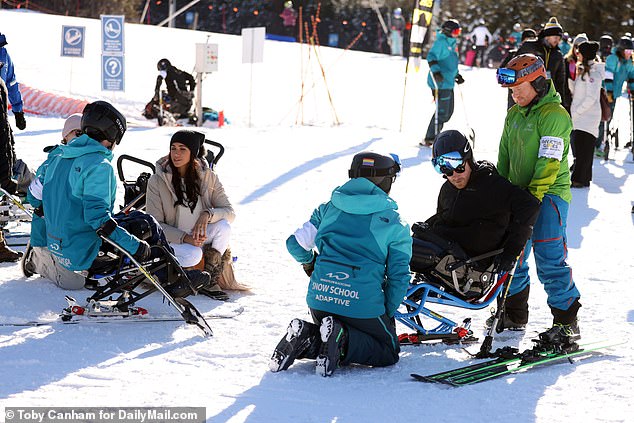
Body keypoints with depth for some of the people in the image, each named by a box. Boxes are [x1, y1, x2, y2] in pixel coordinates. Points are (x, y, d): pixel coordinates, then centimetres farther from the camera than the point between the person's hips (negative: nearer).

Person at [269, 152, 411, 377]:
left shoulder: (328, 208, 14)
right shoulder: (395, 223, 4)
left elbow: (295, 243, 16)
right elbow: (399, 276, 2)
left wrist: (309, 264, 37)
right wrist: (388, 312, 16)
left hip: (319, 299, 4)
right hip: (364, 304, -4)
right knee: (389, 352, 15)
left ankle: (306, 336, -4)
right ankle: (344, 340, -15)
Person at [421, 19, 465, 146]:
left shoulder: (451, 42, 18)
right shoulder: (441, 42, -12)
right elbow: (431, 57, -22)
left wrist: (456, 74, 31)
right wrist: (436, 72, -34)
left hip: (448, 82, 10)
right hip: (440, 83, -10)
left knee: (448, 112, 14)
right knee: (442, 112, -10)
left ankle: (433, 136, 21)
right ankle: (429, 139, -3)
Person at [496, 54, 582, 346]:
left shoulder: (554, 115, -13)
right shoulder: (514, 115, 13)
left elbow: (549, 162, -18)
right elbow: (504, 156, 20)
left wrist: (534, 195, -22)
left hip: (549, 194, -8)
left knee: (549, 260, -13)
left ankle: (567, 322, -7)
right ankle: (514, 313, 28)